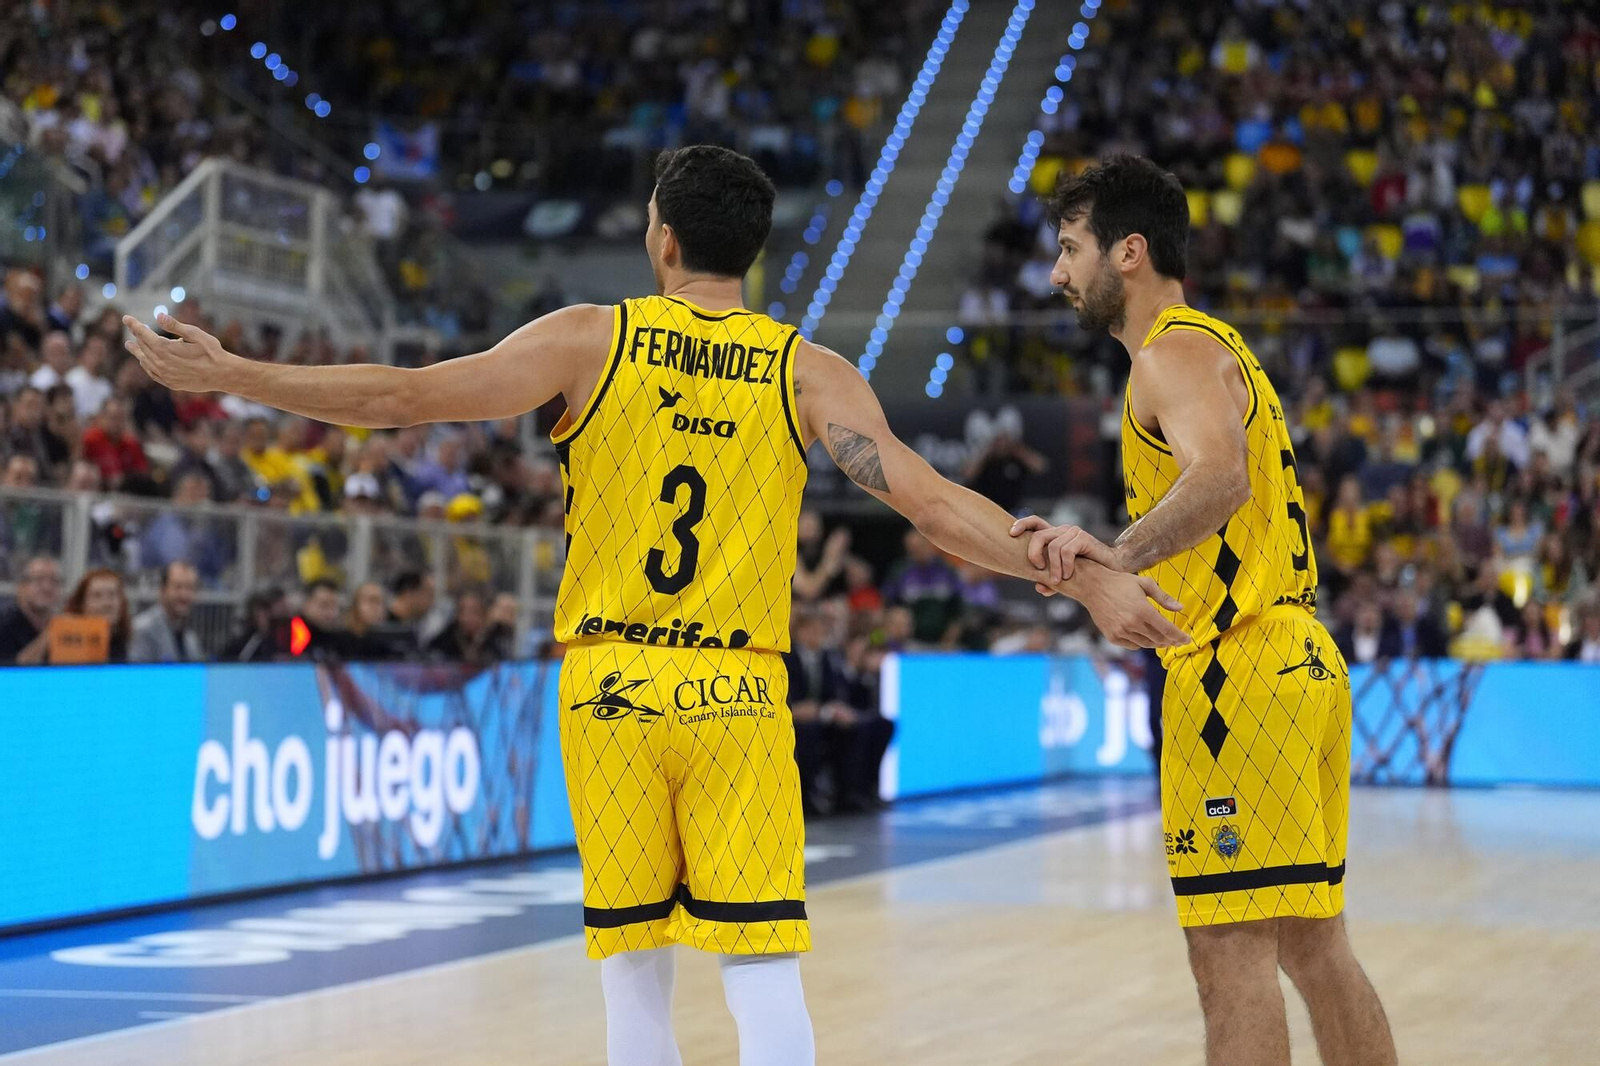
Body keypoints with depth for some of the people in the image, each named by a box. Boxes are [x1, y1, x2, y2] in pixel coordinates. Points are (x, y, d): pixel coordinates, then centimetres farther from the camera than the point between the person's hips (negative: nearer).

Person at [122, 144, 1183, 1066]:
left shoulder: (593, 338, 1)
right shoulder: (808, 371, 2)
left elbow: (404, 396, -3)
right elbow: (931, 501, -7)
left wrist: (228, 375, 4)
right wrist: (1084, 576, -3)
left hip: (611, 687, 1)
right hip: (739, 694, 0)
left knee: (636, 977, 9)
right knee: (764, 975, 0)